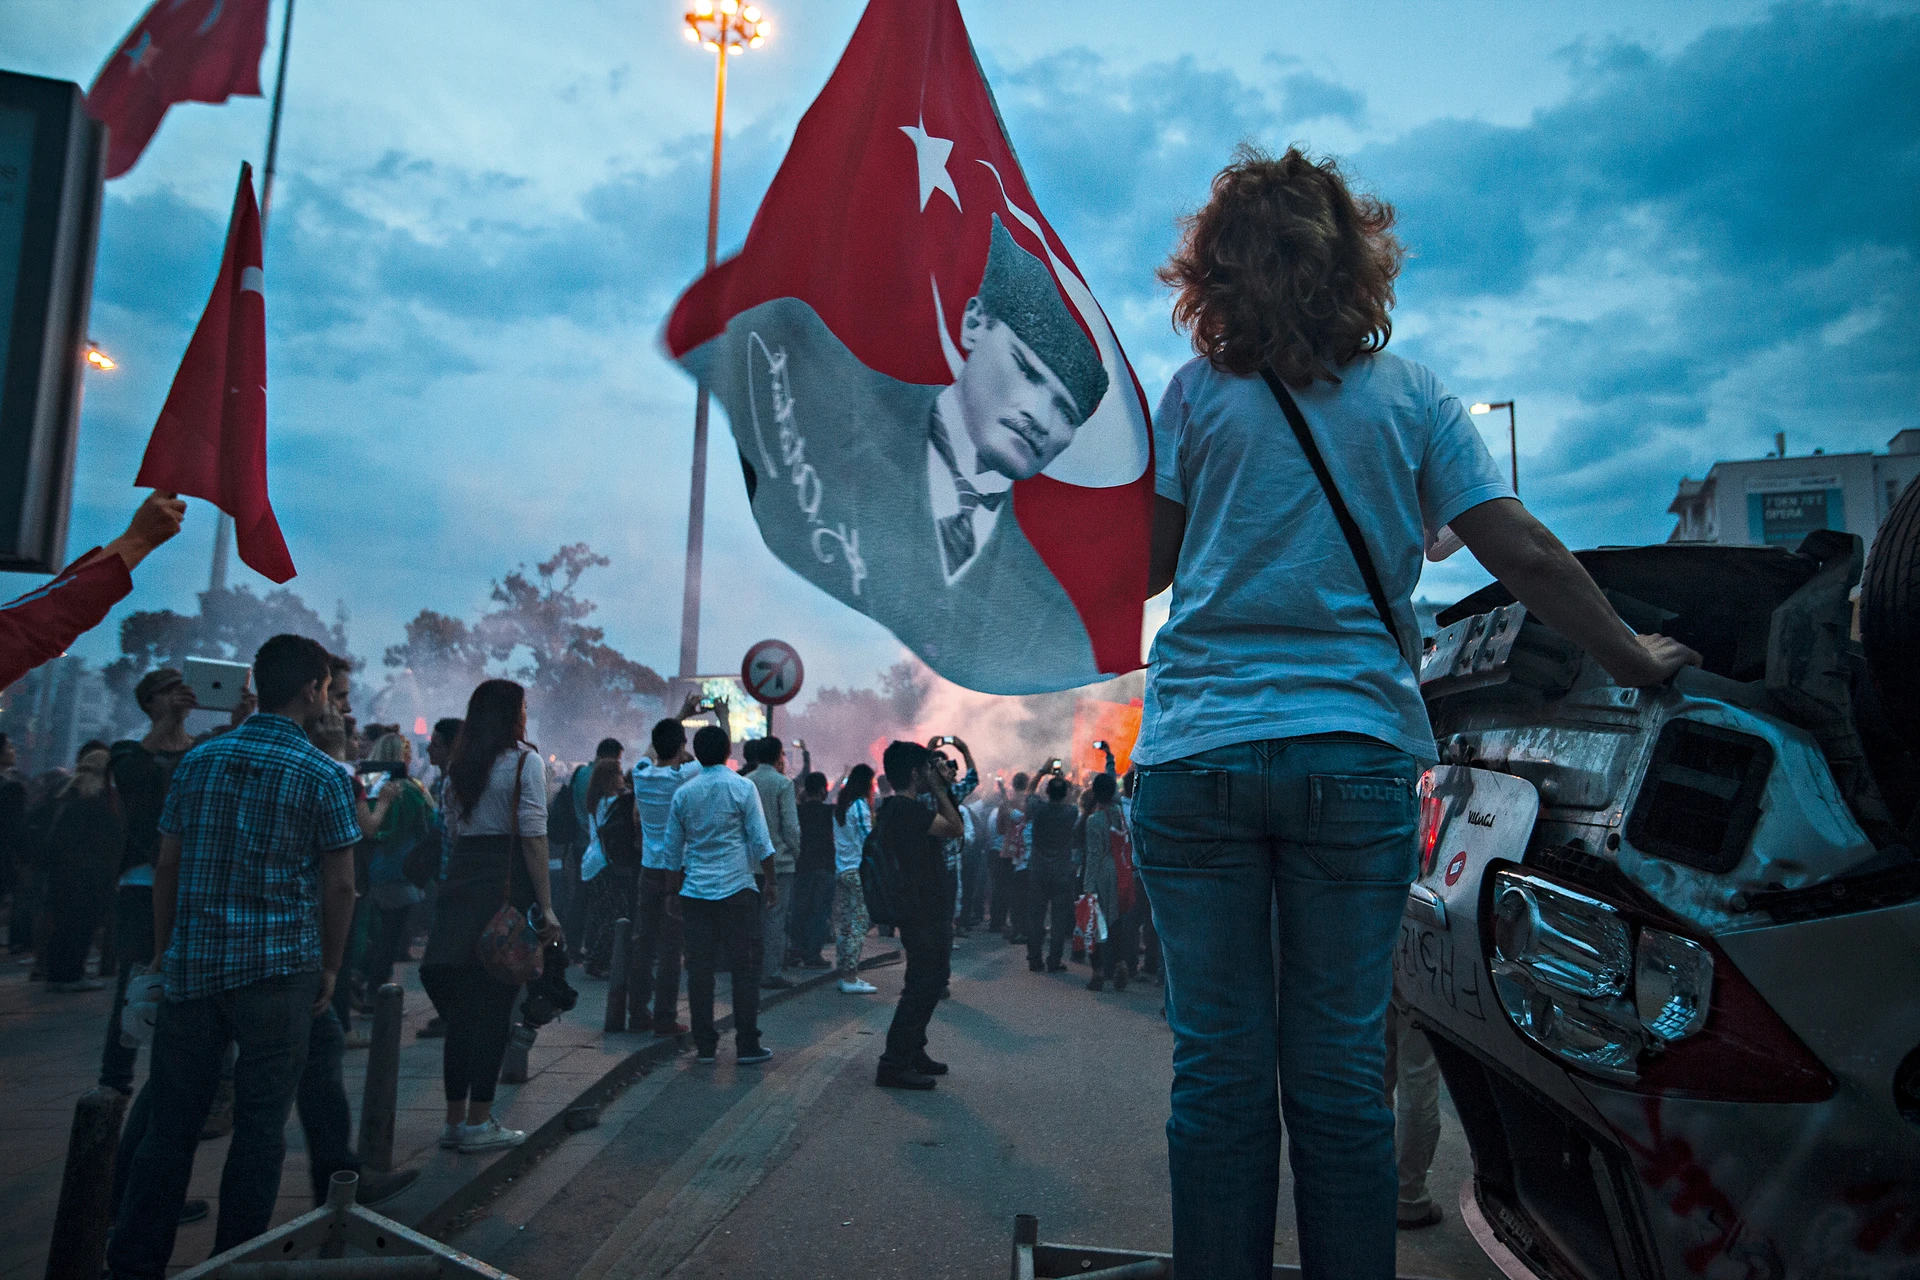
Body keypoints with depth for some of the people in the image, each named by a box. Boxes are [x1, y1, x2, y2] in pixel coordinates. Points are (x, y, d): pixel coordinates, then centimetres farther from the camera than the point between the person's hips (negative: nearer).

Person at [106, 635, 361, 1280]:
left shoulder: (199, 760, 6)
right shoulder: (322, 774, -7)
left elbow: (166, 863, 9)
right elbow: (339, 884, -7)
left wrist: (164, 950, 16)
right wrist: (329, 967, 3)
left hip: (192, 962, 4)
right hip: (278, 969, -4)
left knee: (171, 1122, 13)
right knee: (260, 1127, 6)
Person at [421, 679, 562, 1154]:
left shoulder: (459, 765, 12)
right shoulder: (523, 761, -7)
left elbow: (452, 831, 13)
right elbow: (533, 837, -13)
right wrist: (546, 907, -13)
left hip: (460, 883, 6)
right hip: (508, 887, -6)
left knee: (461, 1007, 12)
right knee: (495, 1007, 1)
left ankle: (455, 1119, 19)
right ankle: (478, 1124, 6)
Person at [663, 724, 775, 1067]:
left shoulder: (683, 794, 7)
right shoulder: (742, 788, -4)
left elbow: (673, 851, 12)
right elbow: (760, 841, -6)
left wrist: (675, 890, 22)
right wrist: (770, 880, 3)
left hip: (695, 892, 4)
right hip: (737, 889, -3)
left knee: (700, 968, 7)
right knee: (744, 968, 2)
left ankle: (705, 1045, 11)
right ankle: (747, 1046, 3)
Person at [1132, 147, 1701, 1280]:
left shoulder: (1199, 392, 4)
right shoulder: (1410, 394, 8)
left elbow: (1138, 566, 4)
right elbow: (1525, 556, 4)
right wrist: (1633, 657, 15)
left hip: (1197, 753, -1)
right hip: (1355, 754, 1)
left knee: (1220, 1069, 6)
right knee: (1342, 1074, 9)